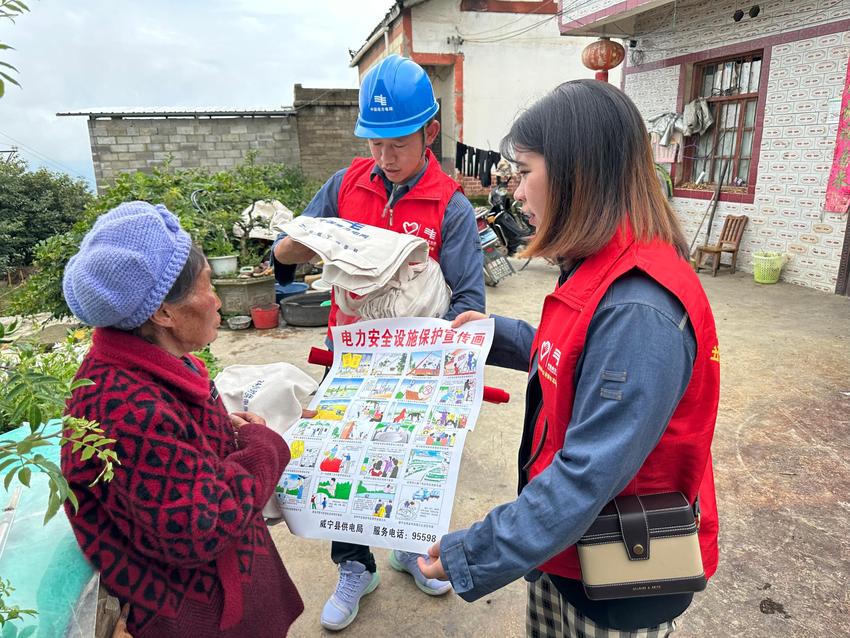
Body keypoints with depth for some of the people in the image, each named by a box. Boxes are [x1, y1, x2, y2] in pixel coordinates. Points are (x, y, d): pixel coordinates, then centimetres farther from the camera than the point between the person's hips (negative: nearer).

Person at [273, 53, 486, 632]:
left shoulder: (451, 205, -11)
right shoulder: (348, 183, -3)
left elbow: (469, 299, -16)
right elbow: (285, 255, 1)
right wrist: (308, 243, -22)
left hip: (416, 365, -1)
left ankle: (415, 546, 46)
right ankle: (356, 567, 36)